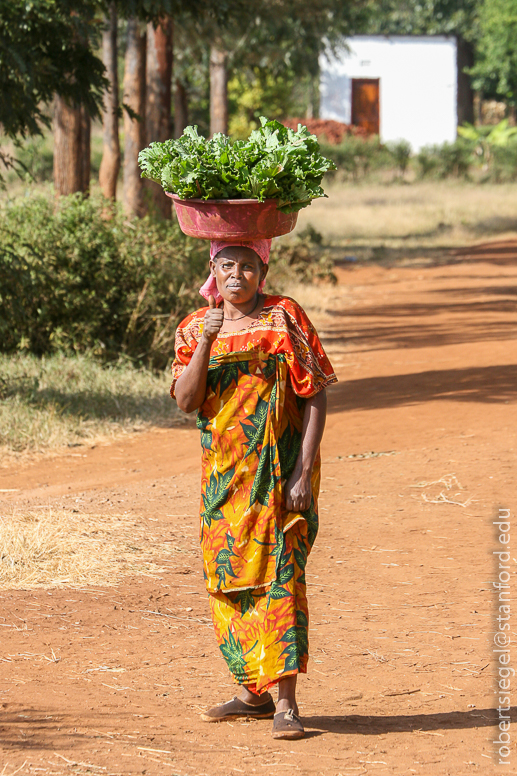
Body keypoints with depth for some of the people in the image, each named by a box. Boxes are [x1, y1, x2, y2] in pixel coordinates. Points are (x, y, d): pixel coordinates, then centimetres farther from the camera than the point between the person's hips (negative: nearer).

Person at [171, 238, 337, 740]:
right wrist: (206, 341, -17)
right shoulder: (195, 328, 7)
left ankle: (286, 702, -15)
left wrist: (304, 470, -15)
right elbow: (185, 401, -4)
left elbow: (316, 396, -7)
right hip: (223, 469, 5)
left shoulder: (284, 319, -5)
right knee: (227, 578, 9)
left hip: (279, 468, -5)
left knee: (278, 571, -13)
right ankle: (256, 692, 23)